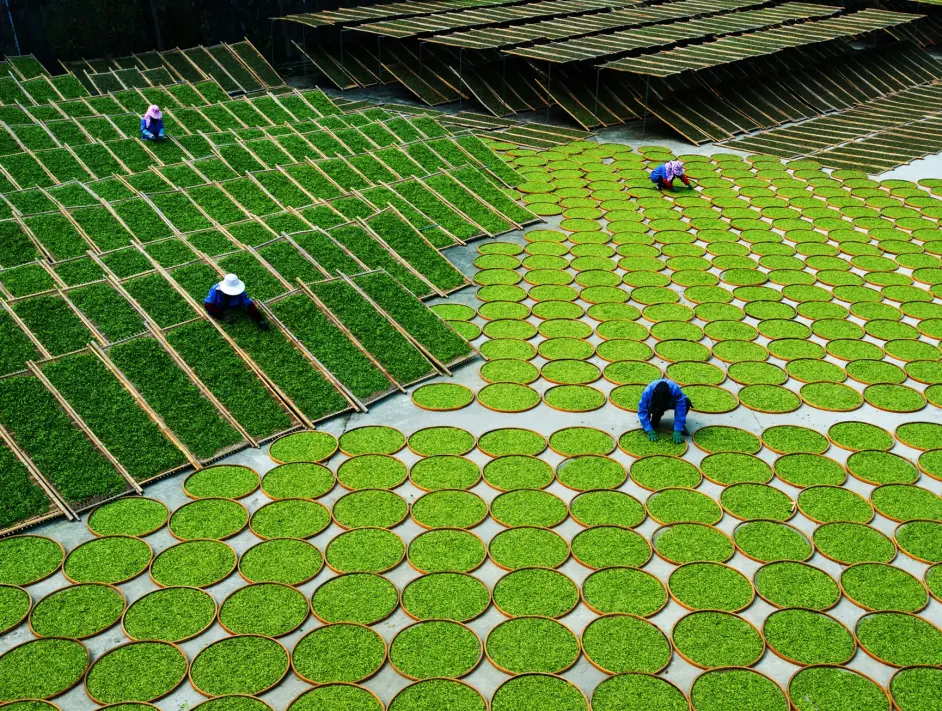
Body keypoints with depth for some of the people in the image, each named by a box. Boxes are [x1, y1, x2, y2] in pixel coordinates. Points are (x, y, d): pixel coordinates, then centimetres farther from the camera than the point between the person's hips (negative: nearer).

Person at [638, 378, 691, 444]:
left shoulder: (675, 390, -40)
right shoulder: (647, 392, -38)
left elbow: (680, 411, -37)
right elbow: (642, 411, -32)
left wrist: (677, 431, -42)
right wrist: (650, 431, -37)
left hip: (671, 403, 0)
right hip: (655, 404, 0)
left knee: (686, 401, -32)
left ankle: (681, 425, -8)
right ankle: (655, 420, 1)